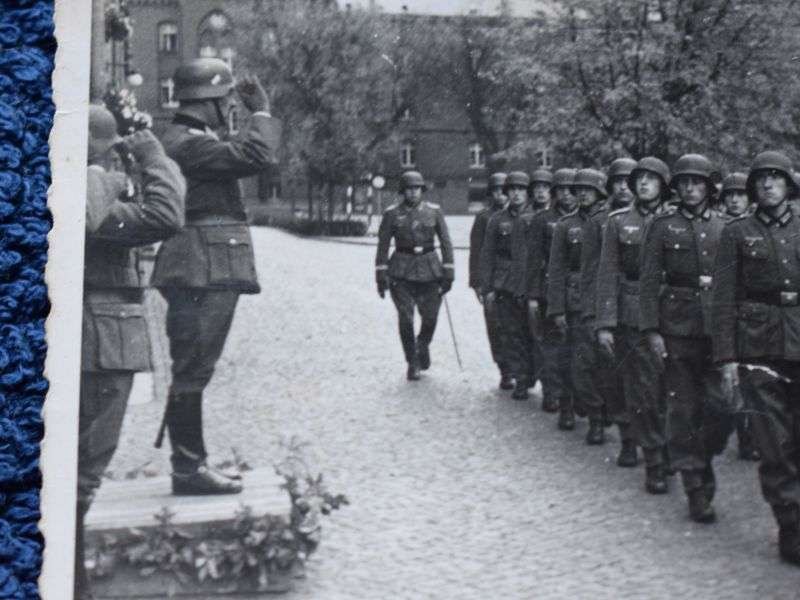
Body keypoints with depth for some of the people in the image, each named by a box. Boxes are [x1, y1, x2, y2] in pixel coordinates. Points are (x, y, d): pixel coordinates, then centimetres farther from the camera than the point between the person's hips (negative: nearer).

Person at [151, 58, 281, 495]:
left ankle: (191, 463, 22)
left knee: (193, 372, 14)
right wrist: (262, 111, -10)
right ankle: (188, 470, -1)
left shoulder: (195, 139, 19)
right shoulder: (187, 142, -15)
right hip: (204, 274, -11)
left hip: (210, 275, 11)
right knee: (191, 372, -6)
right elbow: (259, 155, -22)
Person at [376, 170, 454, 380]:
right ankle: (412, 363, 8)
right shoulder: (392, 214, 0)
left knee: (430, 317, 4)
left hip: (430, 269, 1)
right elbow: (383, 245, 2)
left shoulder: (434, 211, 2)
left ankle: (423, 344, 36)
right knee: (406, 318, -6)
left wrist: (448, 274, -2)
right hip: (402, 272, -1)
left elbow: (446, 243, 3)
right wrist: (381, 276, -3)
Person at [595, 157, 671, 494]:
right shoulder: (618, 222, 4)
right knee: (641, 392, -1)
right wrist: (605, 324, -4)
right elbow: (607, 275, 2)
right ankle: (654, 460, 8)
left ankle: (668, 447, 25)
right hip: (631, 320, -1)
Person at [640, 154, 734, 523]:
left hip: (718, 327, 2)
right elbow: (649, 281, 1)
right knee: (683, 409, 1)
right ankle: (696, 490, 10)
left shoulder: (725, 228, 10)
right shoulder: (662, 226, 4)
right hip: (677, 329, -2)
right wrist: (651, 330, -7)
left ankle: (703, 462, 22)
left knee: (723, 405, -6)